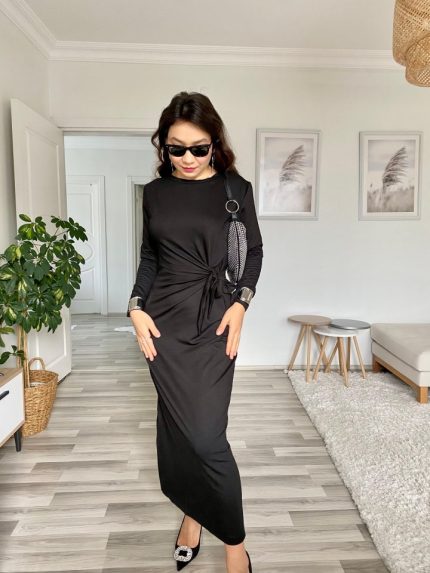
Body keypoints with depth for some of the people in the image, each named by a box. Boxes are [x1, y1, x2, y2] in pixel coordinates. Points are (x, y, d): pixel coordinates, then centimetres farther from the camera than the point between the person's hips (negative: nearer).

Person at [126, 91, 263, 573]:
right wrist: (137, 308, 0)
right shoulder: (155, 191, 7)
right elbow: (149, 256, 12)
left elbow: (254, 250, 6)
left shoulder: (234, 188, 0)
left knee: (206, 435, -7)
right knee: (179, 426, 7)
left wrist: (241, 302, -7)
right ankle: (193, 512, 33)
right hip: (164, 317, 3)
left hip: (214, 317, -2)